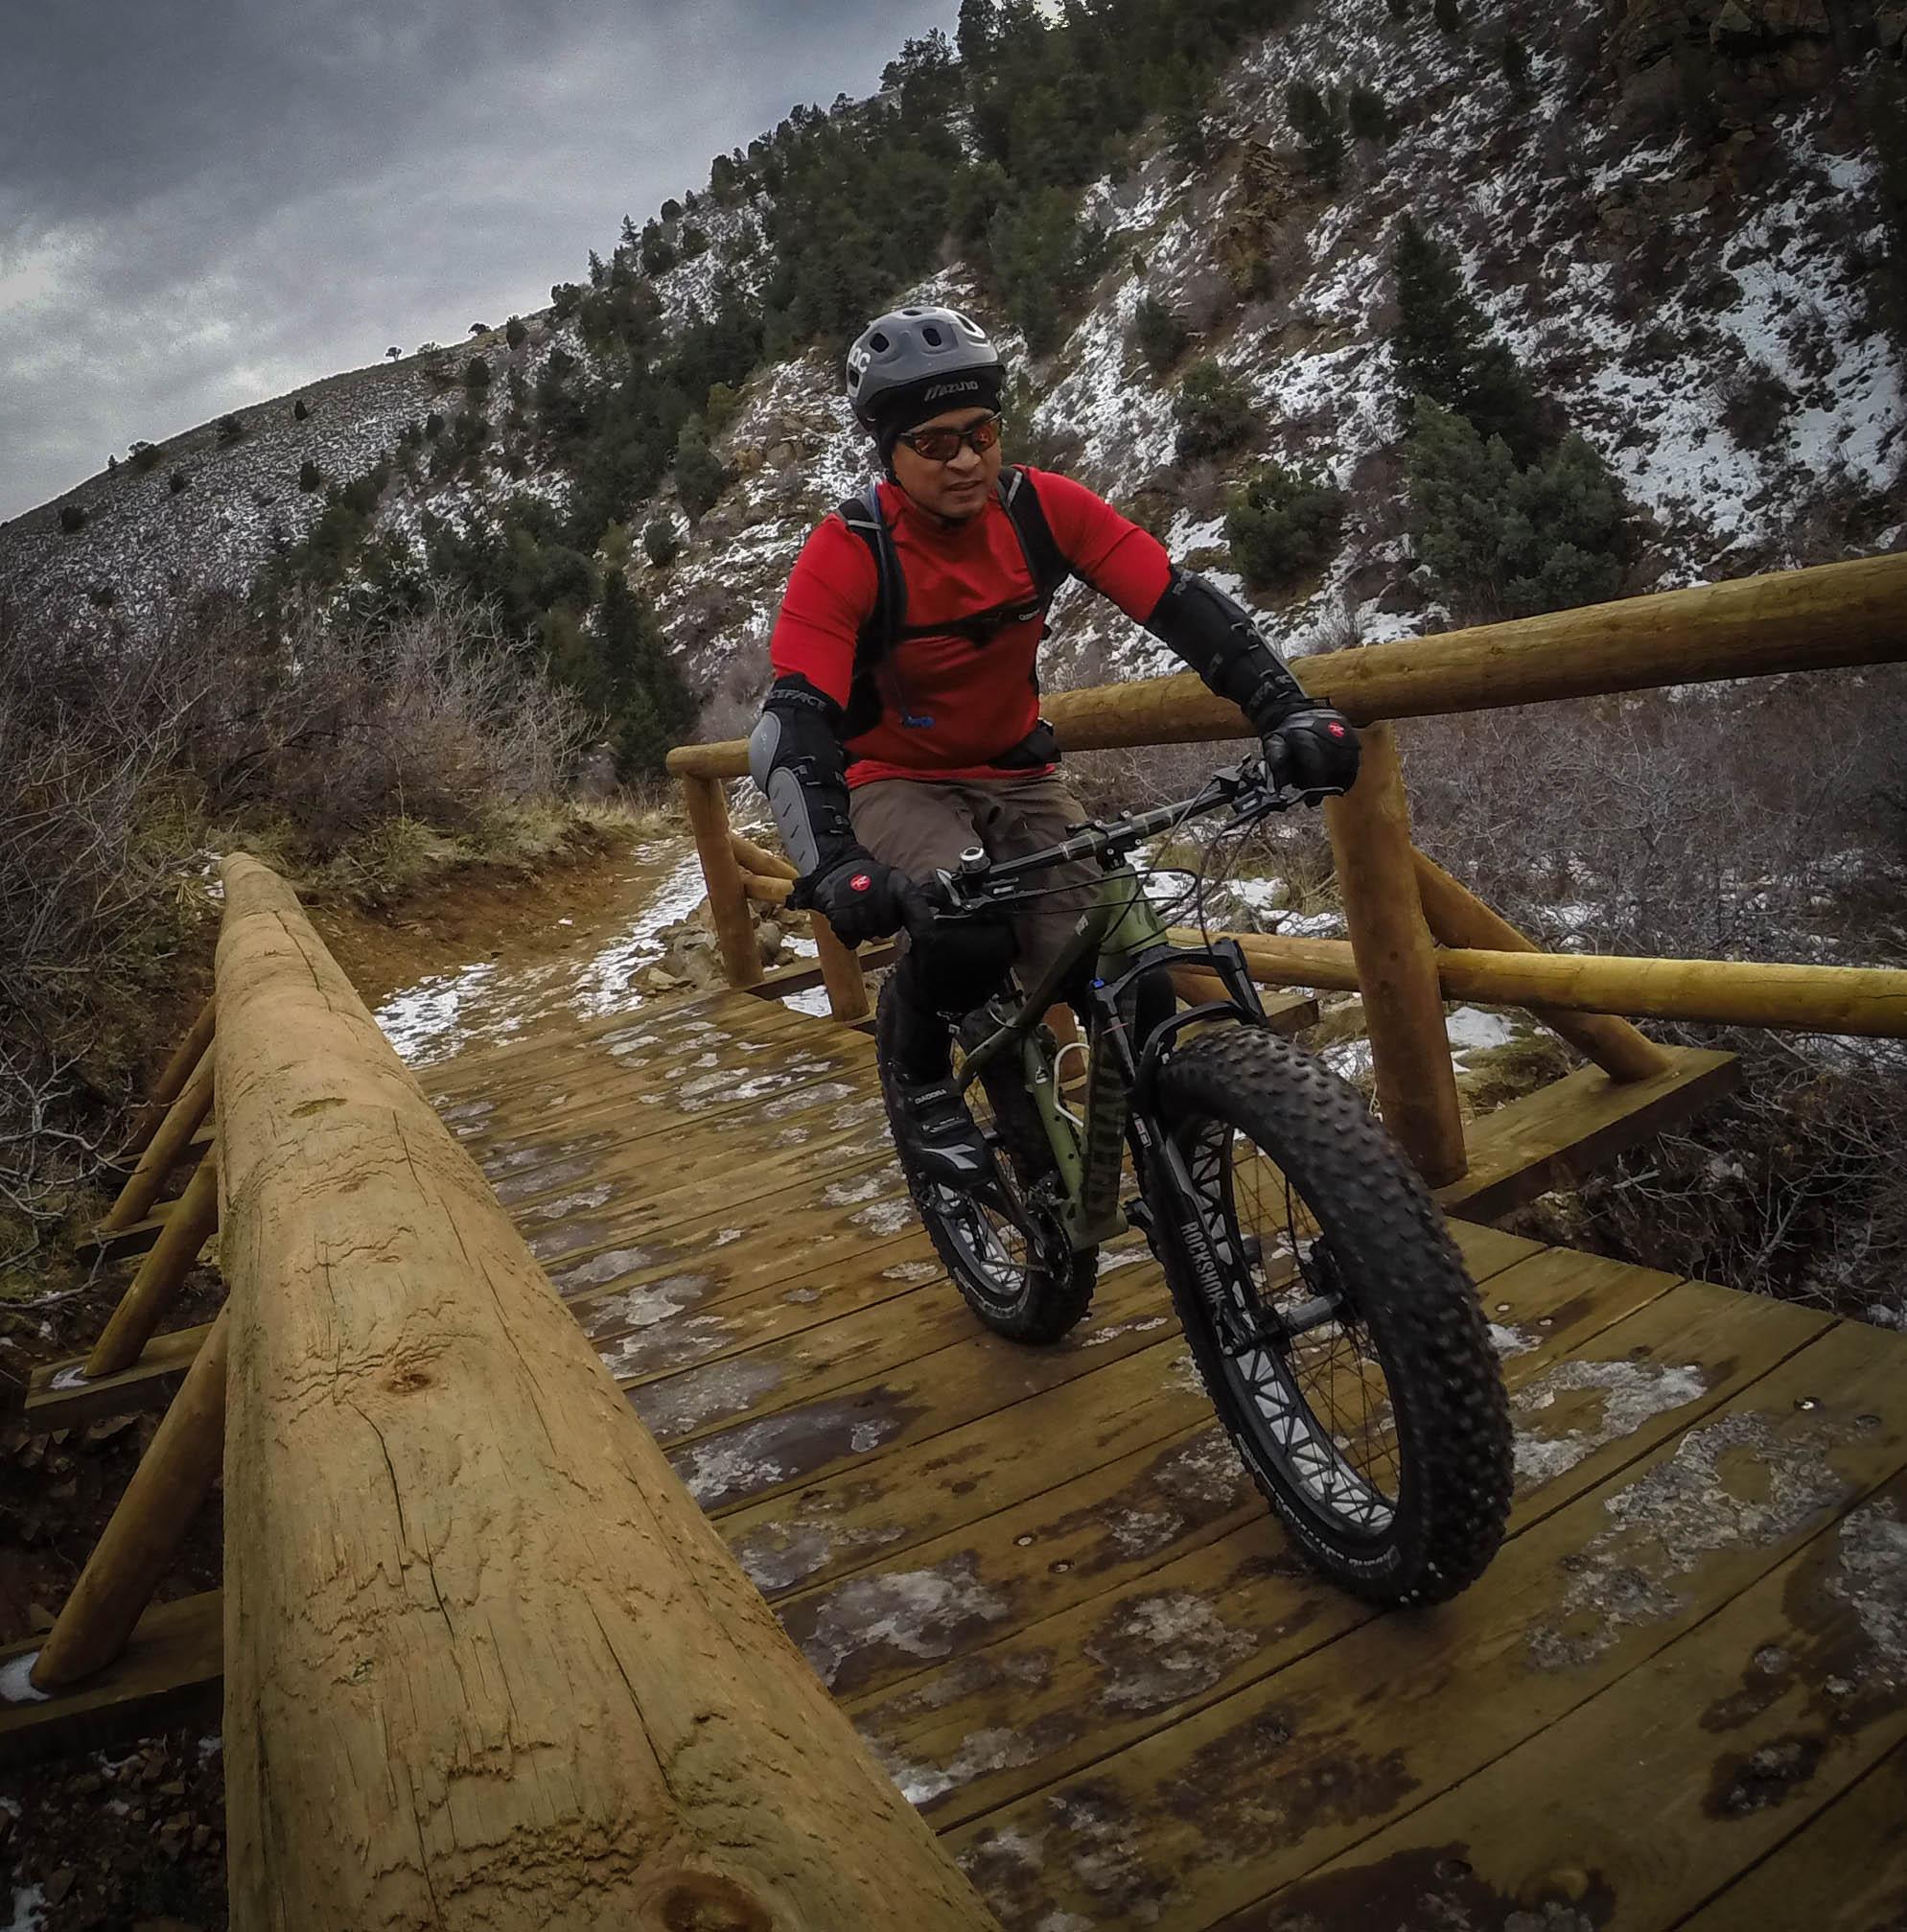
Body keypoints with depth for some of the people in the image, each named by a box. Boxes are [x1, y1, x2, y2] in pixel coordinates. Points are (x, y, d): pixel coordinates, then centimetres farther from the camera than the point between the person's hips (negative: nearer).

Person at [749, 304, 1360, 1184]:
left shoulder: (1042, 507, -12)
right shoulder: (848, 552, -21)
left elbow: (1182, 603, -18)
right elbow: (793, 723, -30)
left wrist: (1289, 713, -32)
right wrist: (833, 867, -47)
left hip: (1017, 776, 3)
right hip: (898, 783, -3)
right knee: (970, 937, -34)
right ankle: (916, 1064, -1)